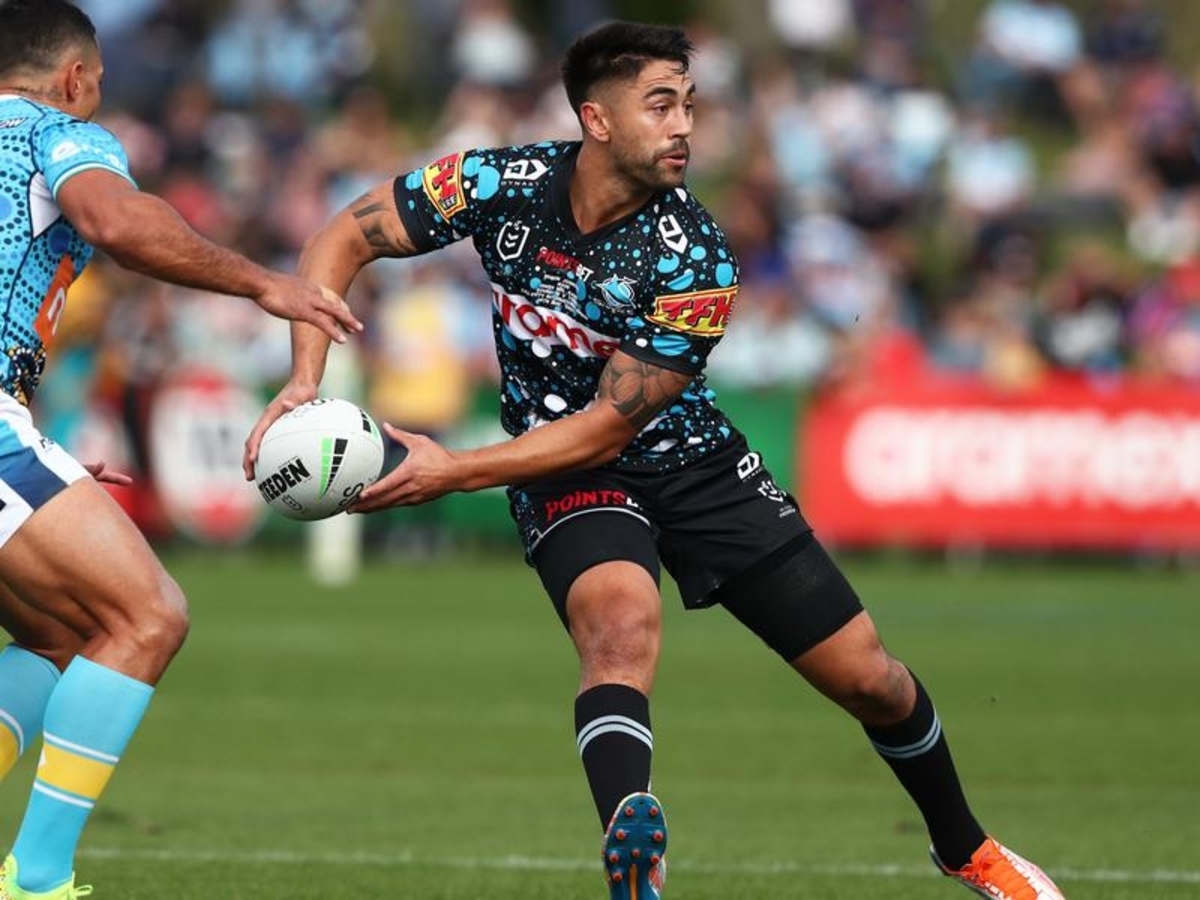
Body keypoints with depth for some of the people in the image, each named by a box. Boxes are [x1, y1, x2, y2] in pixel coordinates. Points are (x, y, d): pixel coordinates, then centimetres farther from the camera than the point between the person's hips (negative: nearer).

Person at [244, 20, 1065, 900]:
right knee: (624, 623, -35)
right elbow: (341, 240, -10)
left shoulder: (694, 262, -23)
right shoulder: (503, 185, -19)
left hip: (689, 457, 1)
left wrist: (453, 471, -28)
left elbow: (607, 427, -21)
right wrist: (305, 381, -24)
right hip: (562, 474, -1)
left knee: (870, 678, 2)